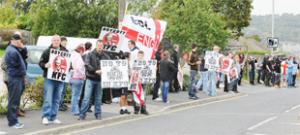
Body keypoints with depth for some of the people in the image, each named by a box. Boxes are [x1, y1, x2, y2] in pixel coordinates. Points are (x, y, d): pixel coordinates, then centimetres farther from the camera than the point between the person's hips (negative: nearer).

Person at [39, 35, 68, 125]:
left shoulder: (65, 51, 10)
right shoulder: (47, 51, 1)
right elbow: (41, 62, 2)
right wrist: (45, 65, -18)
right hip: (49, 78, -4)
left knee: (57, 99, 8)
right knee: (48, 98, -9)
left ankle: (53, 117, 15)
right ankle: (45, 117, -6)